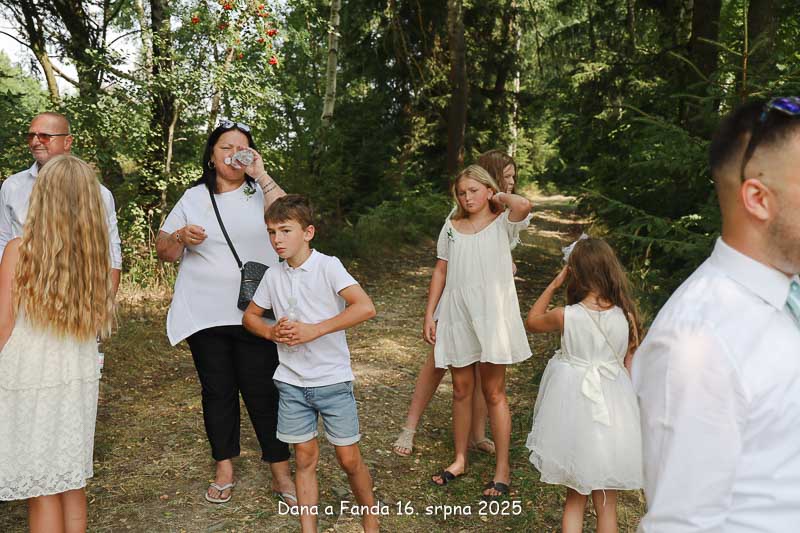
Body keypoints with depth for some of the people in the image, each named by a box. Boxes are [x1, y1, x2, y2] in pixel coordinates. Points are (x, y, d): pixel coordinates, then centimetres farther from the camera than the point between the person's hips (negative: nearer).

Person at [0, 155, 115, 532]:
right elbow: (95, 321, 5)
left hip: (30, 379, -4)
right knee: (72, 484, 16)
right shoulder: (94, 252, 1)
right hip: (79, 377, 4)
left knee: (41, 490, 7)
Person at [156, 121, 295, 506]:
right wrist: (180, 236, -12)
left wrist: (261, 174, -15)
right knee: (218, 392, 11)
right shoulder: (193, 198, 9)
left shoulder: (260, 192, 4)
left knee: (263, 392, 0)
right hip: (204, 314, 2)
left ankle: (281, 473, 12)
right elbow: (164, 252, 10)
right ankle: (224, 469, 25)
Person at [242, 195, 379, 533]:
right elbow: (250, 316, 17)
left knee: (349, 459, 5)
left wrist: (313, 330, -25)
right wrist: (272, 332, -5)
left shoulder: (328, 266, -12)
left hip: (333, 379, -4)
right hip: (291, 383, 4)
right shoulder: (273, 276, 3)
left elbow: (365, 307, -25)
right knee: (305, 459, 11)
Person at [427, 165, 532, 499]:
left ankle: (502, 469, 16)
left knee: (493, 393, 4)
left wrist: (500, 197, -7)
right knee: (461, 390, 13)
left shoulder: (503, 223, -3)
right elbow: (440, 272, 9)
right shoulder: (451, 227, 8)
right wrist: (429, 316, 5)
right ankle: (460, 460, 28)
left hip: (491, 314, -4)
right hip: (456, 315, 4)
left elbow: (523, 206, -27)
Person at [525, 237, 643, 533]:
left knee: (575, 497, 19)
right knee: (606, 504, 15)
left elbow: (532, 321, 7)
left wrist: (554, 284, 5)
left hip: (575, 405, -1)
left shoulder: (565, 316, -15)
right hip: (612, 407, 1)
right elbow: (629, 366, 1)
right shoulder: (627, 317, -10)